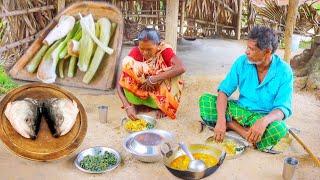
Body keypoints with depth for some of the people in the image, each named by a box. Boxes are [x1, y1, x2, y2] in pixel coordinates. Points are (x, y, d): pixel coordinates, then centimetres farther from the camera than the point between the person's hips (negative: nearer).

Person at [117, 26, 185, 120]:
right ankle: (137, 105, -10)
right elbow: (120, 82, -20)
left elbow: (181, 68, -39)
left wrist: (154, 79, -38)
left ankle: (162, 106, -5)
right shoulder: (135, 52, -17)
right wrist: (127, 106, -33)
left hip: (160, 93, 0)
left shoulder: (164, 50, -18)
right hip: (139, 93, 1)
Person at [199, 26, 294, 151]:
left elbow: (283, 108, -18)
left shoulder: (284, 71, -14)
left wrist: (265, 120, -42)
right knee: (205, 100, -20)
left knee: (279, 129, -38)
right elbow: (224, 90, -10)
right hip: (240, 110, 3)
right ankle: (245, 133, -23)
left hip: (264, 117, -3)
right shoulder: (242, 62, -7)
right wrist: (221, 119, -27)